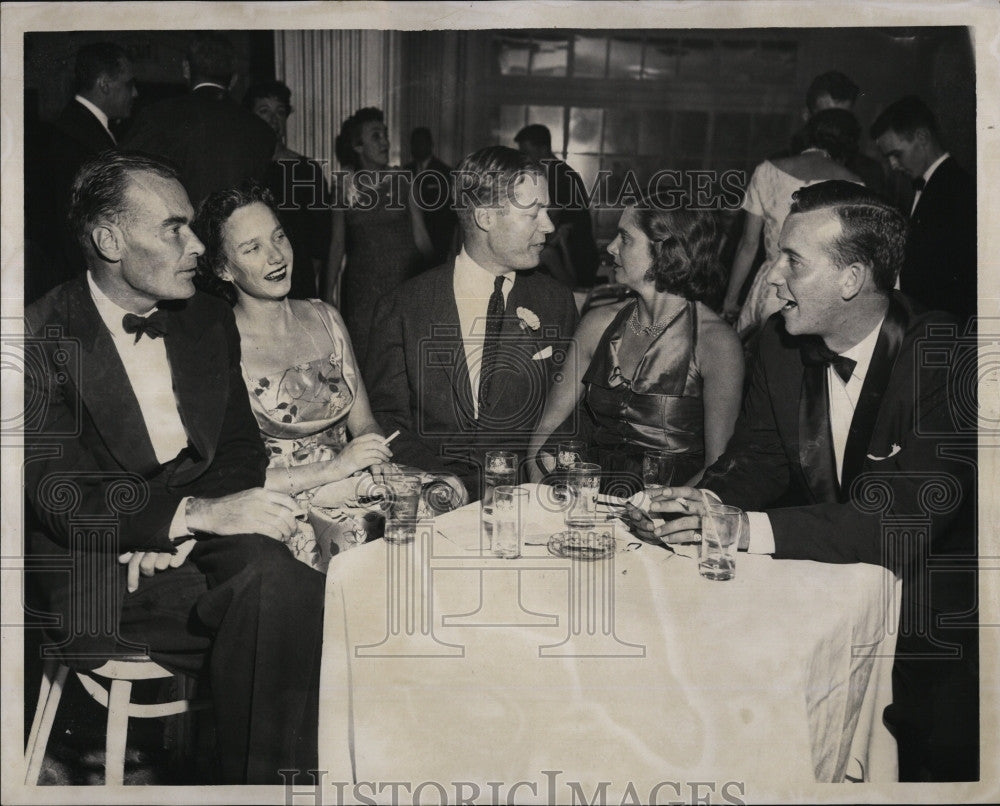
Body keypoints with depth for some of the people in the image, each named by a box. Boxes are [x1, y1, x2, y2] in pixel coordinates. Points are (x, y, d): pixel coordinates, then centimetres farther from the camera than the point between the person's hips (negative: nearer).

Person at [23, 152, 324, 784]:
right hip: (97, 568, -5)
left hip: (198, 536, 5)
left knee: (283, 576, -27)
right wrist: (195, 513, -28)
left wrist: (174, 534, -10)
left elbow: (242, 449, 10)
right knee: (270, 591, -28)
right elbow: (60, 499, -16)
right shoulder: (45, 337, -8)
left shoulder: (209, 320, 10)